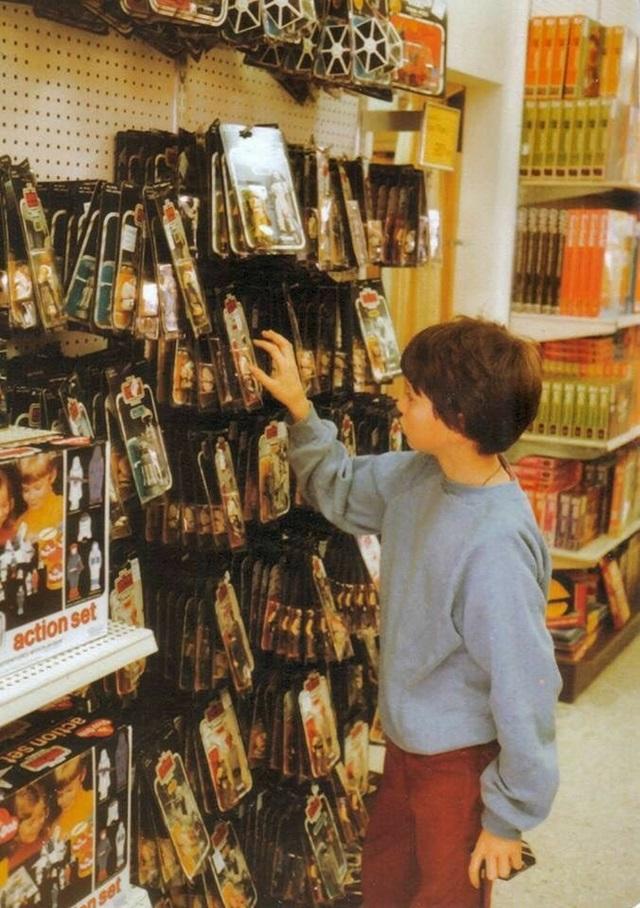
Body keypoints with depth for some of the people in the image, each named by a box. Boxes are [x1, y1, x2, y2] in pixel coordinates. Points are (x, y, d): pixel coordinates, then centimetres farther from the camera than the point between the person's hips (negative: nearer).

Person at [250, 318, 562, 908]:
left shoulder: (495, 546, -33)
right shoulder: (419, 476, -8)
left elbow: (525, 689, -26)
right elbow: (343, 491, 13)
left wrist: (509, 817, -16)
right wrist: (299, 410, 2)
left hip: (463, 759, -8)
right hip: (409, 739, 8)